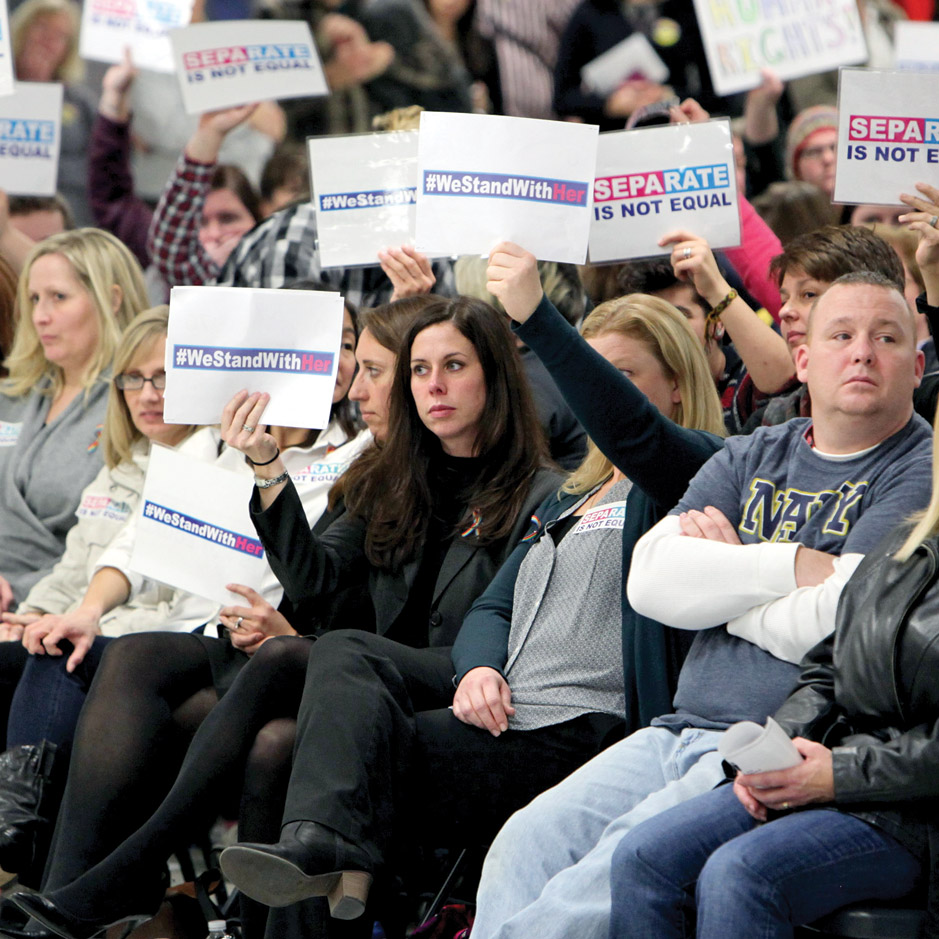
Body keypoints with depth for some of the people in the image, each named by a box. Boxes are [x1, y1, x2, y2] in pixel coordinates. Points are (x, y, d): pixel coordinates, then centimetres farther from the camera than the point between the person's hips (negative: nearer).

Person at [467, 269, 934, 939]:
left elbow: (825, 626, -13)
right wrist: (796, 564, -8)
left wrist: (719, 573, 3)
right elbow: (652, 582, 1)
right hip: (684, 729, 6)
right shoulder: (749, 460, 18)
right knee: (529, 843, -15)